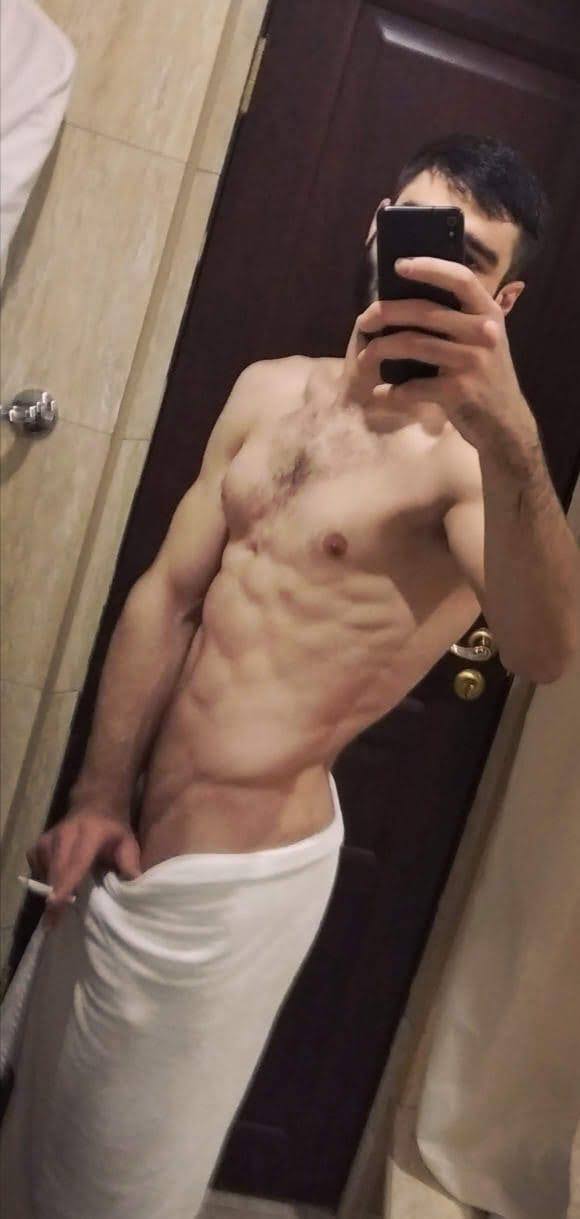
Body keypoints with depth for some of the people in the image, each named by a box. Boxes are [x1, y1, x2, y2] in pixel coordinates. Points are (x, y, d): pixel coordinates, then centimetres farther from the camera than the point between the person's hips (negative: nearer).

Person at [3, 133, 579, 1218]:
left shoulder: (470, 456, -13)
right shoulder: (270, 390, 8)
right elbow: (169, 596, 5)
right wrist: (98, 798, 0)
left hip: (236, 873, -6)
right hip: (133, 843, 7)